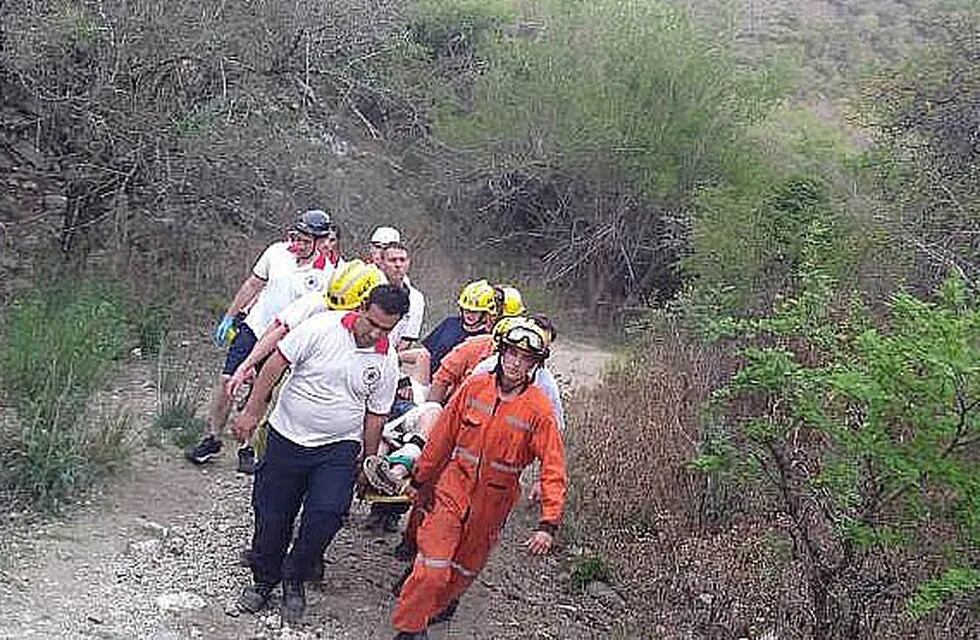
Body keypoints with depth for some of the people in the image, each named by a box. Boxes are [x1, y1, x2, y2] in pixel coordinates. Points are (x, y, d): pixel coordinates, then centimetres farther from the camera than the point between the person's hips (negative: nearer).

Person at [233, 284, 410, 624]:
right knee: (272, 514, 7)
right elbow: (275, 365, -8)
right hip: (287, 438, -1)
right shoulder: (321, 327, -14)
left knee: (326, 514, -15)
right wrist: (252, 412, -6)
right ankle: (264, 579, 30)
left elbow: (375, 416, 7)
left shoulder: (387, 362, -4)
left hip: (339, 448, 1)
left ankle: (295, 579, 9)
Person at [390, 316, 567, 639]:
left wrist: (548, 524, -24)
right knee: (432, 569, -9)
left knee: (463, 573, 18)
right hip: (452, 491, 0)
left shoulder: (539, 409, -13)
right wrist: (421, 479, 10)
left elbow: (553, 470, -16)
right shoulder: (474, 386, -7)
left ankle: (432, 611, 43)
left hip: (491, 507, 0)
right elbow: (443, 435, 3)